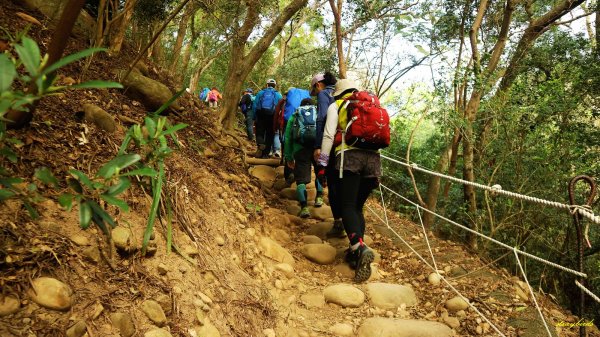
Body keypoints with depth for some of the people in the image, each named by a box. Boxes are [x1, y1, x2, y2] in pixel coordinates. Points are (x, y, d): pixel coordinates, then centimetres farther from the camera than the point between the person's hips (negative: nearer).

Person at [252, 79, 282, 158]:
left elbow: (254, 105, 3)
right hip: (272, 117, 0)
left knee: (259, 132, 8)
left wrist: (255, 117, 7)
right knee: (269, 135, 8)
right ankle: (265, 153, 7)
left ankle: (260, 143, -26)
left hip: (261, 116, 0)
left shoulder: (260, 93, 7)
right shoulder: (278, 95, 6)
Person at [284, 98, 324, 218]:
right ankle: (319, 197, 23)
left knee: (301, 179, 2)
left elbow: (287, 138, 20)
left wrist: (289, 158, 22)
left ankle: (304, 207, -11)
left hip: (300, 148, 0)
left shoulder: (294, 117, 26)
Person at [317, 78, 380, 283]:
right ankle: (356, 253, -1)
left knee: (348, 206, -7)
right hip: (373, 157, 4)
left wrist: (322, 164, 4)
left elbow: (328, 135, 3)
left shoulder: (336, 106, 14)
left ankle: (359, 248, -31)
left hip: (350, 156, -4)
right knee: (358, 206, 12)